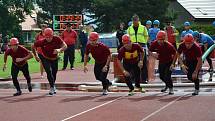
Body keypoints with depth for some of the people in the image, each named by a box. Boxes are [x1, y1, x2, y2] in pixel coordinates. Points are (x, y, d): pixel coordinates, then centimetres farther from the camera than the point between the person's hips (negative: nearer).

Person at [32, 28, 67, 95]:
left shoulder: (57, 39, -25)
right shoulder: (42, 42, -27)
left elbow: (65, 46, -27)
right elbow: (33, 46, -11)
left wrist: (59, 50, -47)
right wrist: (35, 55, -3)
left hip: (54, 59, 2)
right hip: (45, 59, -2)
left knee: (54, 73, 14)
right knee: (49, 71, -21)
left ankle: (53, 86, 39)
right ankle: (52, 87, -6)